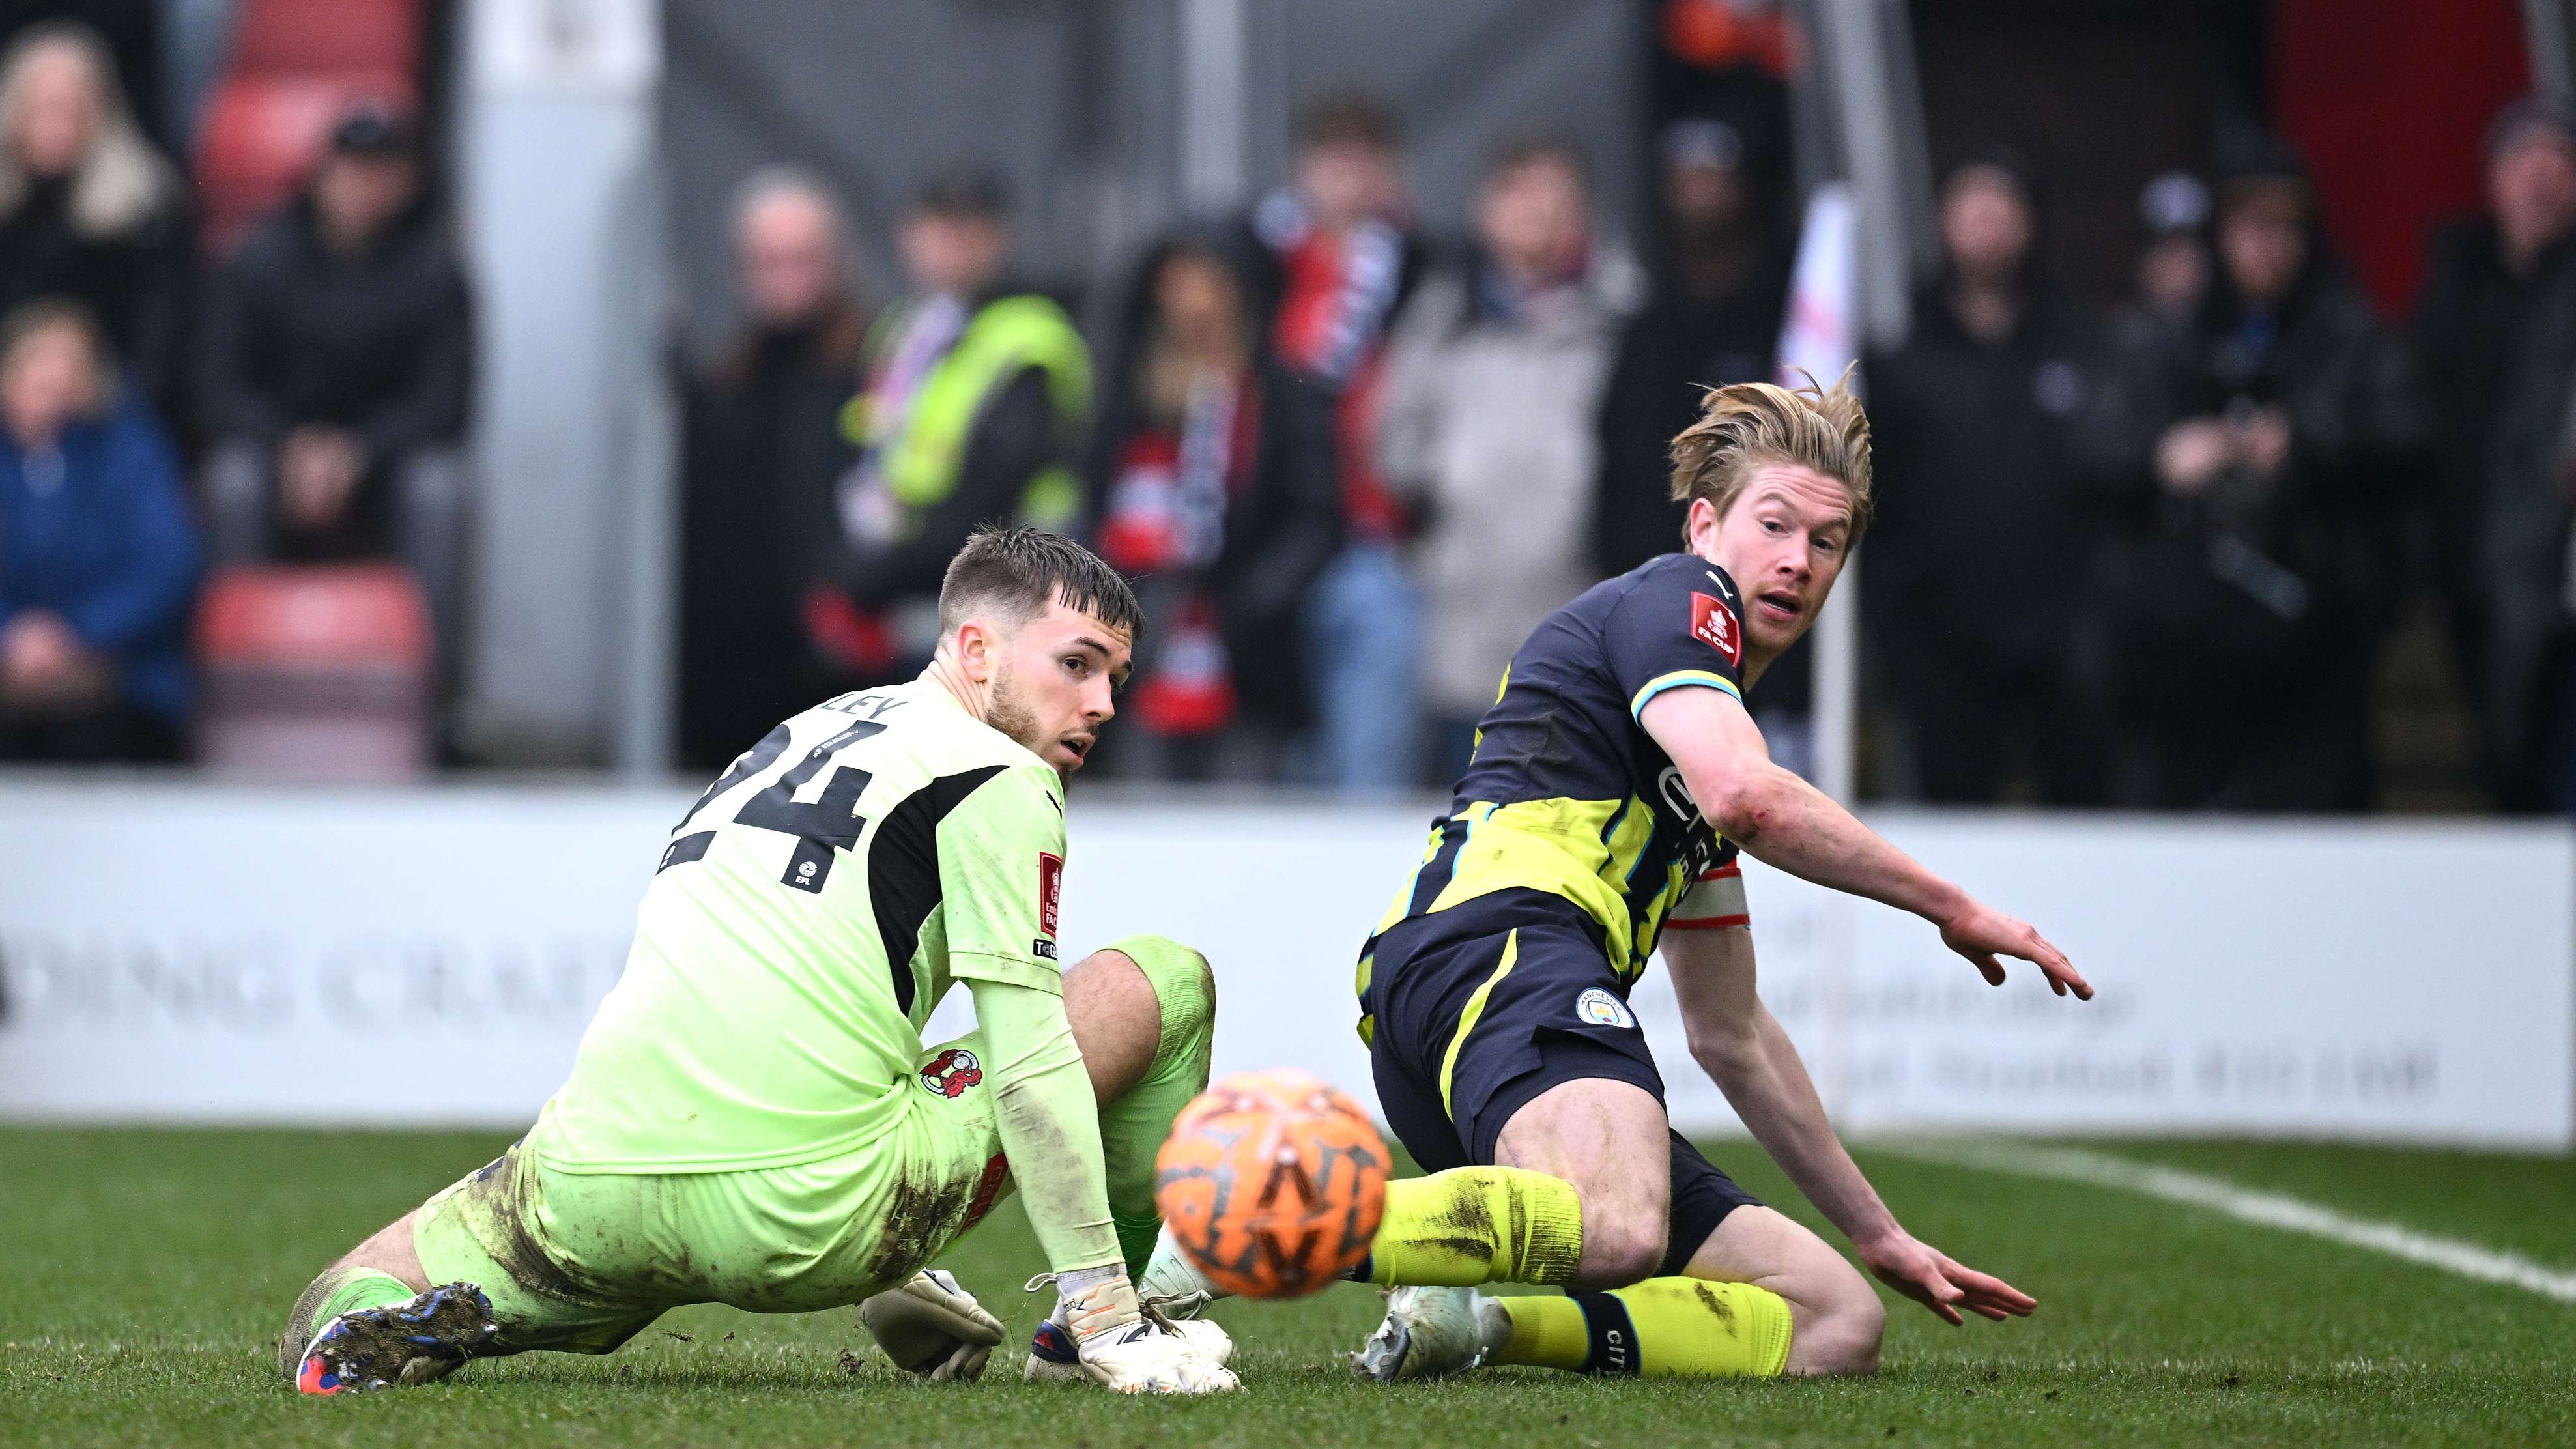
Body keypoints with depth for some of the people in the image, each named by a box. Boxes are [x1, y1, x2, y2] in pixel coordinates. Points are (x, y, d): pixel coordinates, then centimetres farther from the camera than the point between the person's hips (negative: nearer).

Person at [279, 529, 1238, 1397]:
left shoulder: (815, 728, 29)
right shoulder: (997, 777, 4)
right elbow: (1030, 1064, -5)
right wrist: (1106, 1320, -4)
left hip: (593, 1196, 6)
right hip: (810, 1217, -6)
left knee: (326, 1326, 32)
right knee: (1168, 980, 12)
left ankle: (389, 1328, -2)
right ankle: (1104, 1329, 18)